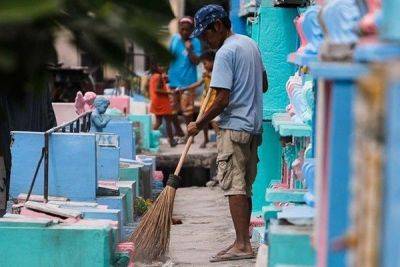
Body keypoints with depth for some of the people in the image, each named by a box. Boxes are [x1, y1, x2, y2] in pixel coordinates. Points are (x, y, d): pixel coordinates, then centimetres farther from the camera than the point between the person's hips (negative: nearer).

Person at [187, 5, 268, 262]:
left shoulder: (225, 53, -14)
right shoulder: (251, 44, 14)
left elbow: (223, 100, -18)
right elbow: (264, 85, 22)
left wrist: (199, 125, -9)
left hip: (234, 127, -9)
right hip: (254, 126, 9)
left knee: (234, 186, -10)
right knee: (245, 187, 12)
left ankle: (242, 245, -13)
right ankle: (245, 241, 15)